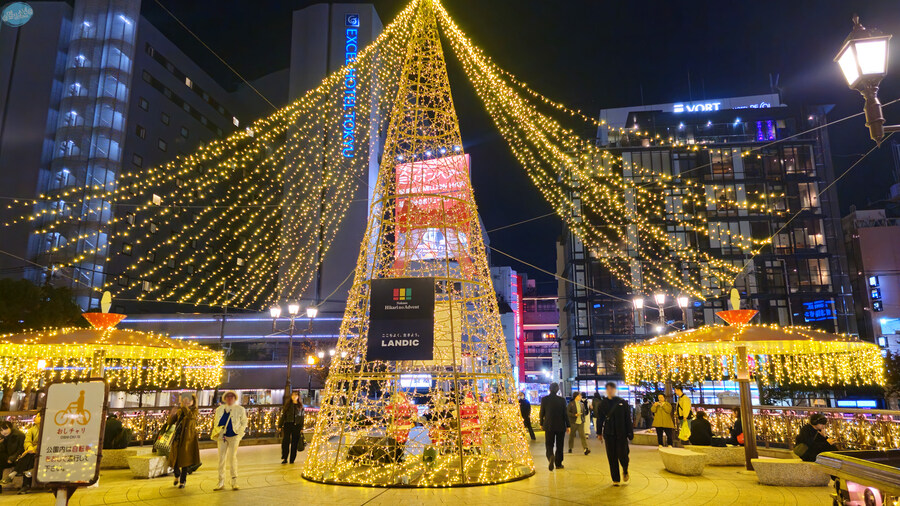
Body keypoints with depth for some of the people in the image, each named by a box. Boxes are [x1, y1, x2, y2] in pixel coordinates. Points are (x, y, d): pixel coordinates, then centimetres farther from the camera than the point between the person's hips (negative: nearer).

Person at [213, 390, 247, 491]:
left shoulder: (240, 409, 4)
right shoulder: (219, 409, 11)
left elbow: (244, 423, 6)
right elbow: (216, 423, 18)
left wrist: (239, 435, -3)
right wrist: (216, 437, 8)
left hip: (234, 437, -3)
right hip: (222, 437, 3)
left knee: (232, 458, -1)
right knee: (221, 459, 2)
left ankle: (234, 481, 8)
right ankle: (221, 482, 12)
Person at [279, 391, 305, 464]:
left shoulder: (300, 406, 7)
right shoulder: (287, 405, 7)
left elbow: (302, 418, 7)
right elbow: (283, 416, 7)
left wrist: (302, 428, 2)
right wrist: (280, 426, 2)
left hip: (297, 426, 0)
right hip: (287, 425, 0)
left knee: (294, 443, 2)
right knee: (285, 441, -9)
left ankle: (292, 459, 10)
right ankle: (284, 458, -1)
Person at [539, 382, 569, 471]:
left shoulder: (544, 399, -7)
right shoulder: (562, 400, -8)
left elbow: (542, 413, 0)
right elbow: (565, 414, -5)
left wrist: (541, 423, 15)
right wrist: (567, 426, 4)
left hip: (549, 426, 0)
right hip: (560, 426, 0)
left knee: (549, 444, 8)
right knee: (559, 445, 13)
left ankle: (551, 457, -21)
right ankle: (558, 464, 17)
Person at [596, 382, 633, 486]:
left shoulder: (622, 402, 0)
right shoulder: (603, 404, 5)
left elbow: (628, 419, 2)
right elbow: (600, 419, 10)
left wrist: (630, 432, -1)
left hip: (621, 434, -2)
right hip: (609, 434, 2)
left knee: (622, 455, -3)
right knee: (612, 457, 4)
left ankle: (625, 471, 29)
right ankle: (615, 479, 16)